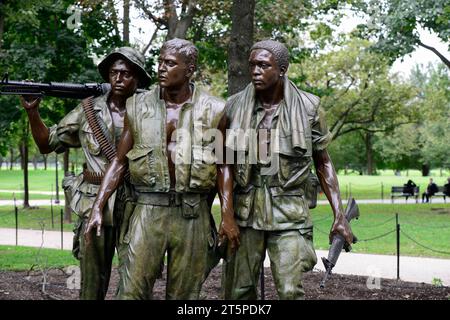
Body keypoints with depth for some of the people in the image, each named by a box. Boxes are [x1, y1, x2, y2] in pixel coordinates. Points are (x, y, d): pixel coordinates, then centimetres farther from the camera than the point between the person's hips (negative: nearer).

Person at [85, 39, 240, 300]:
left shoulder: (212, 110, 2)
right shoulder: (138, 107, 6)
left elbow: (223, 166, 6)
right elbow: (120, 162, 9)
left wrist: (228, 215, -3)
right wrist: (98, 207, 0)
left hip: (192, 212, 0)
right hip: (149, 209, 1)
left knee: (185, 293, 7)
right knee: (132, 290, -5)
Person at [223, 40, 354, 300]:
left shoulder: (308, 108, -2)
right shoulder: (235, 107, 2)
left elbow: (323, 163, 6)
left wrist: (339, 215, 0)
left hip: (288, 213, -2)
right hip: (245, 211, 2)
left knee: (290, 291, -9)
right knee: (238, 291, 5)